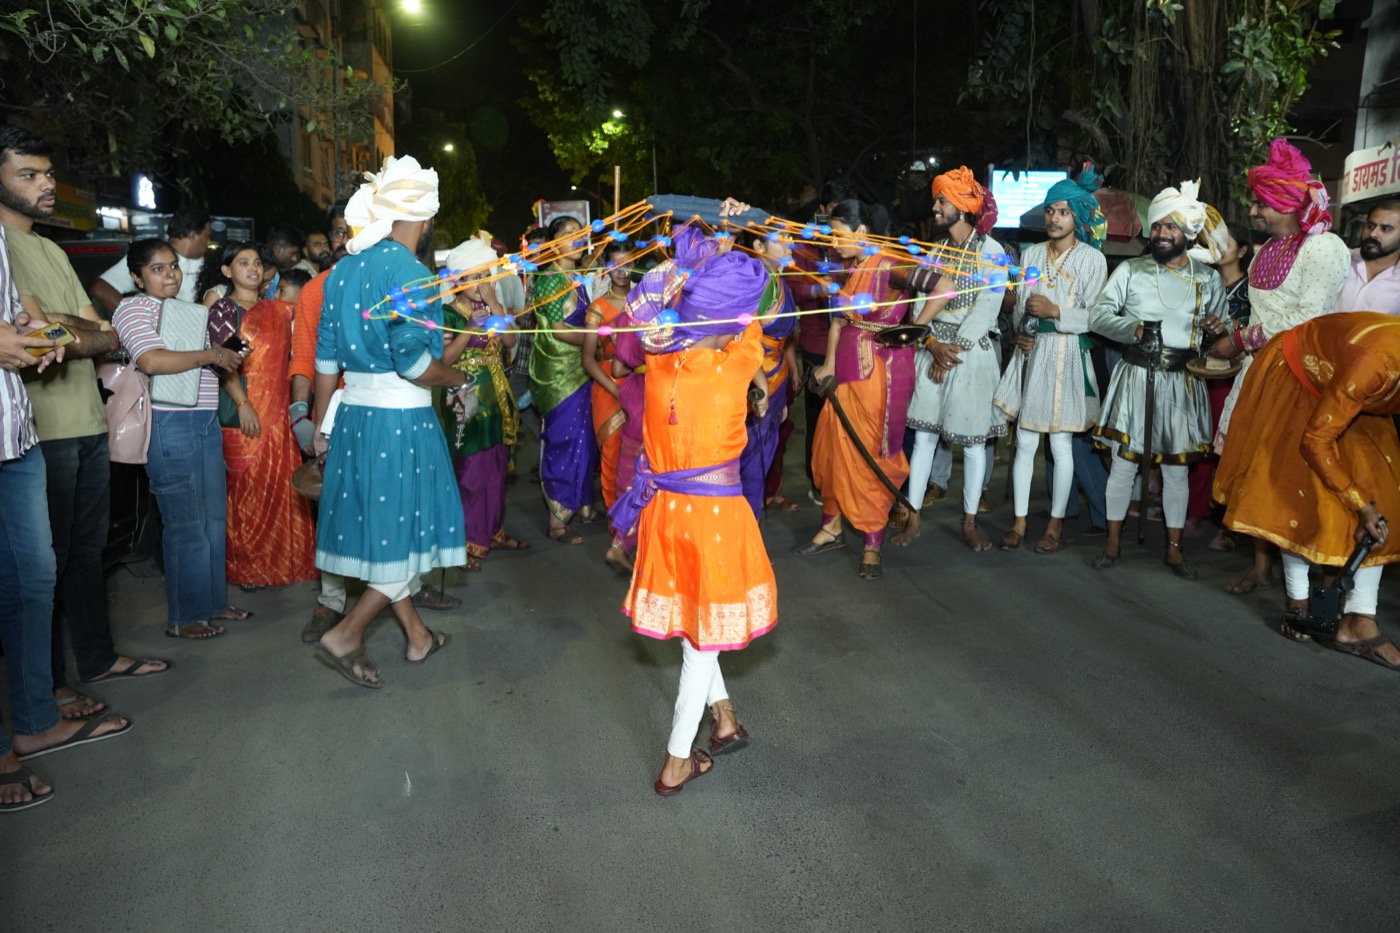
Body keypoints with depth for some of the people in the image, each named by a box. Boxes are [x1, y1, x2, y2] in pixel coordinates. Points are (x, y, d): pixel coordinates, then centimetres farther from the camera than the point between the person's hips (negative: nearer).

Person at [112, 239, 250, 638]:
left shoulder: (184, 310, 19)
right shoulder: (135, 308, -7)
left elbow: (212, 359, 29)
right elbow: (151, 360, -24)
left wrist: (226, 357, 8)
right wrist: (211, 355, -16)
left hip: (205, 423, 9)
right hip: (171, 425, -9)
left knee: (214, 519, 13)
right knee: (186, 525, -3)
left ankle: (212, 602, 25)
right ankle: (183, 618, 8)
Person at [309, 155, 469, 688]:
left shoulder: (345, 270, 9)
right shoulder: (409, 272, -13)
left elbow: (326, 357, 11)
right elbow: (413, 361, -18)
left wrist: (322, 424, 18)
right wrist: (459, 382, -1)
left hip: (352, 412, 8)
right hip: (401, 416, -8)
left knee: (383, 526, 14)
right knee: (408, 530, 5)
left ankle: (417, 636, 28)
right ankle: (345, 636, 3)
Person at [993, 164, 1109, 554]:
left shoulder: (1092, 259, -4)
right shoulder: (1031, 254, 9)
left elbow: (1093, 316, -7)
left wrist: (1055, 312, -18)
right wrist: (1020, 332, -5)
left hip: (1068, 356, -4)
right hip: (1031, 353, 4)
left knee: (1061, 443, 2)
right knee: (1025, 441, 4)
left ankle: (1056, 523, 15)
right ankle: (1020, 521, 14)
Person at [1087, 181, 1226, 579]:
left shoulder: (1208, 278, 7)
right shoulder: (1130, 270, 2)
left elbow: (1222, 326, 13)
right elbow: (1098, 316, -6)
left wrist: (1217, 328, -10)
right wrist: (1133, 329, -23)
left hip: (1181, 381, 1)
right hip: (1135, 375, -1)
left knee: (1176, 467, 7)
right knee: (1123, 461, 3)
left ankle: (1174, 548, 19)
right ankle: (1113, 542, 16)